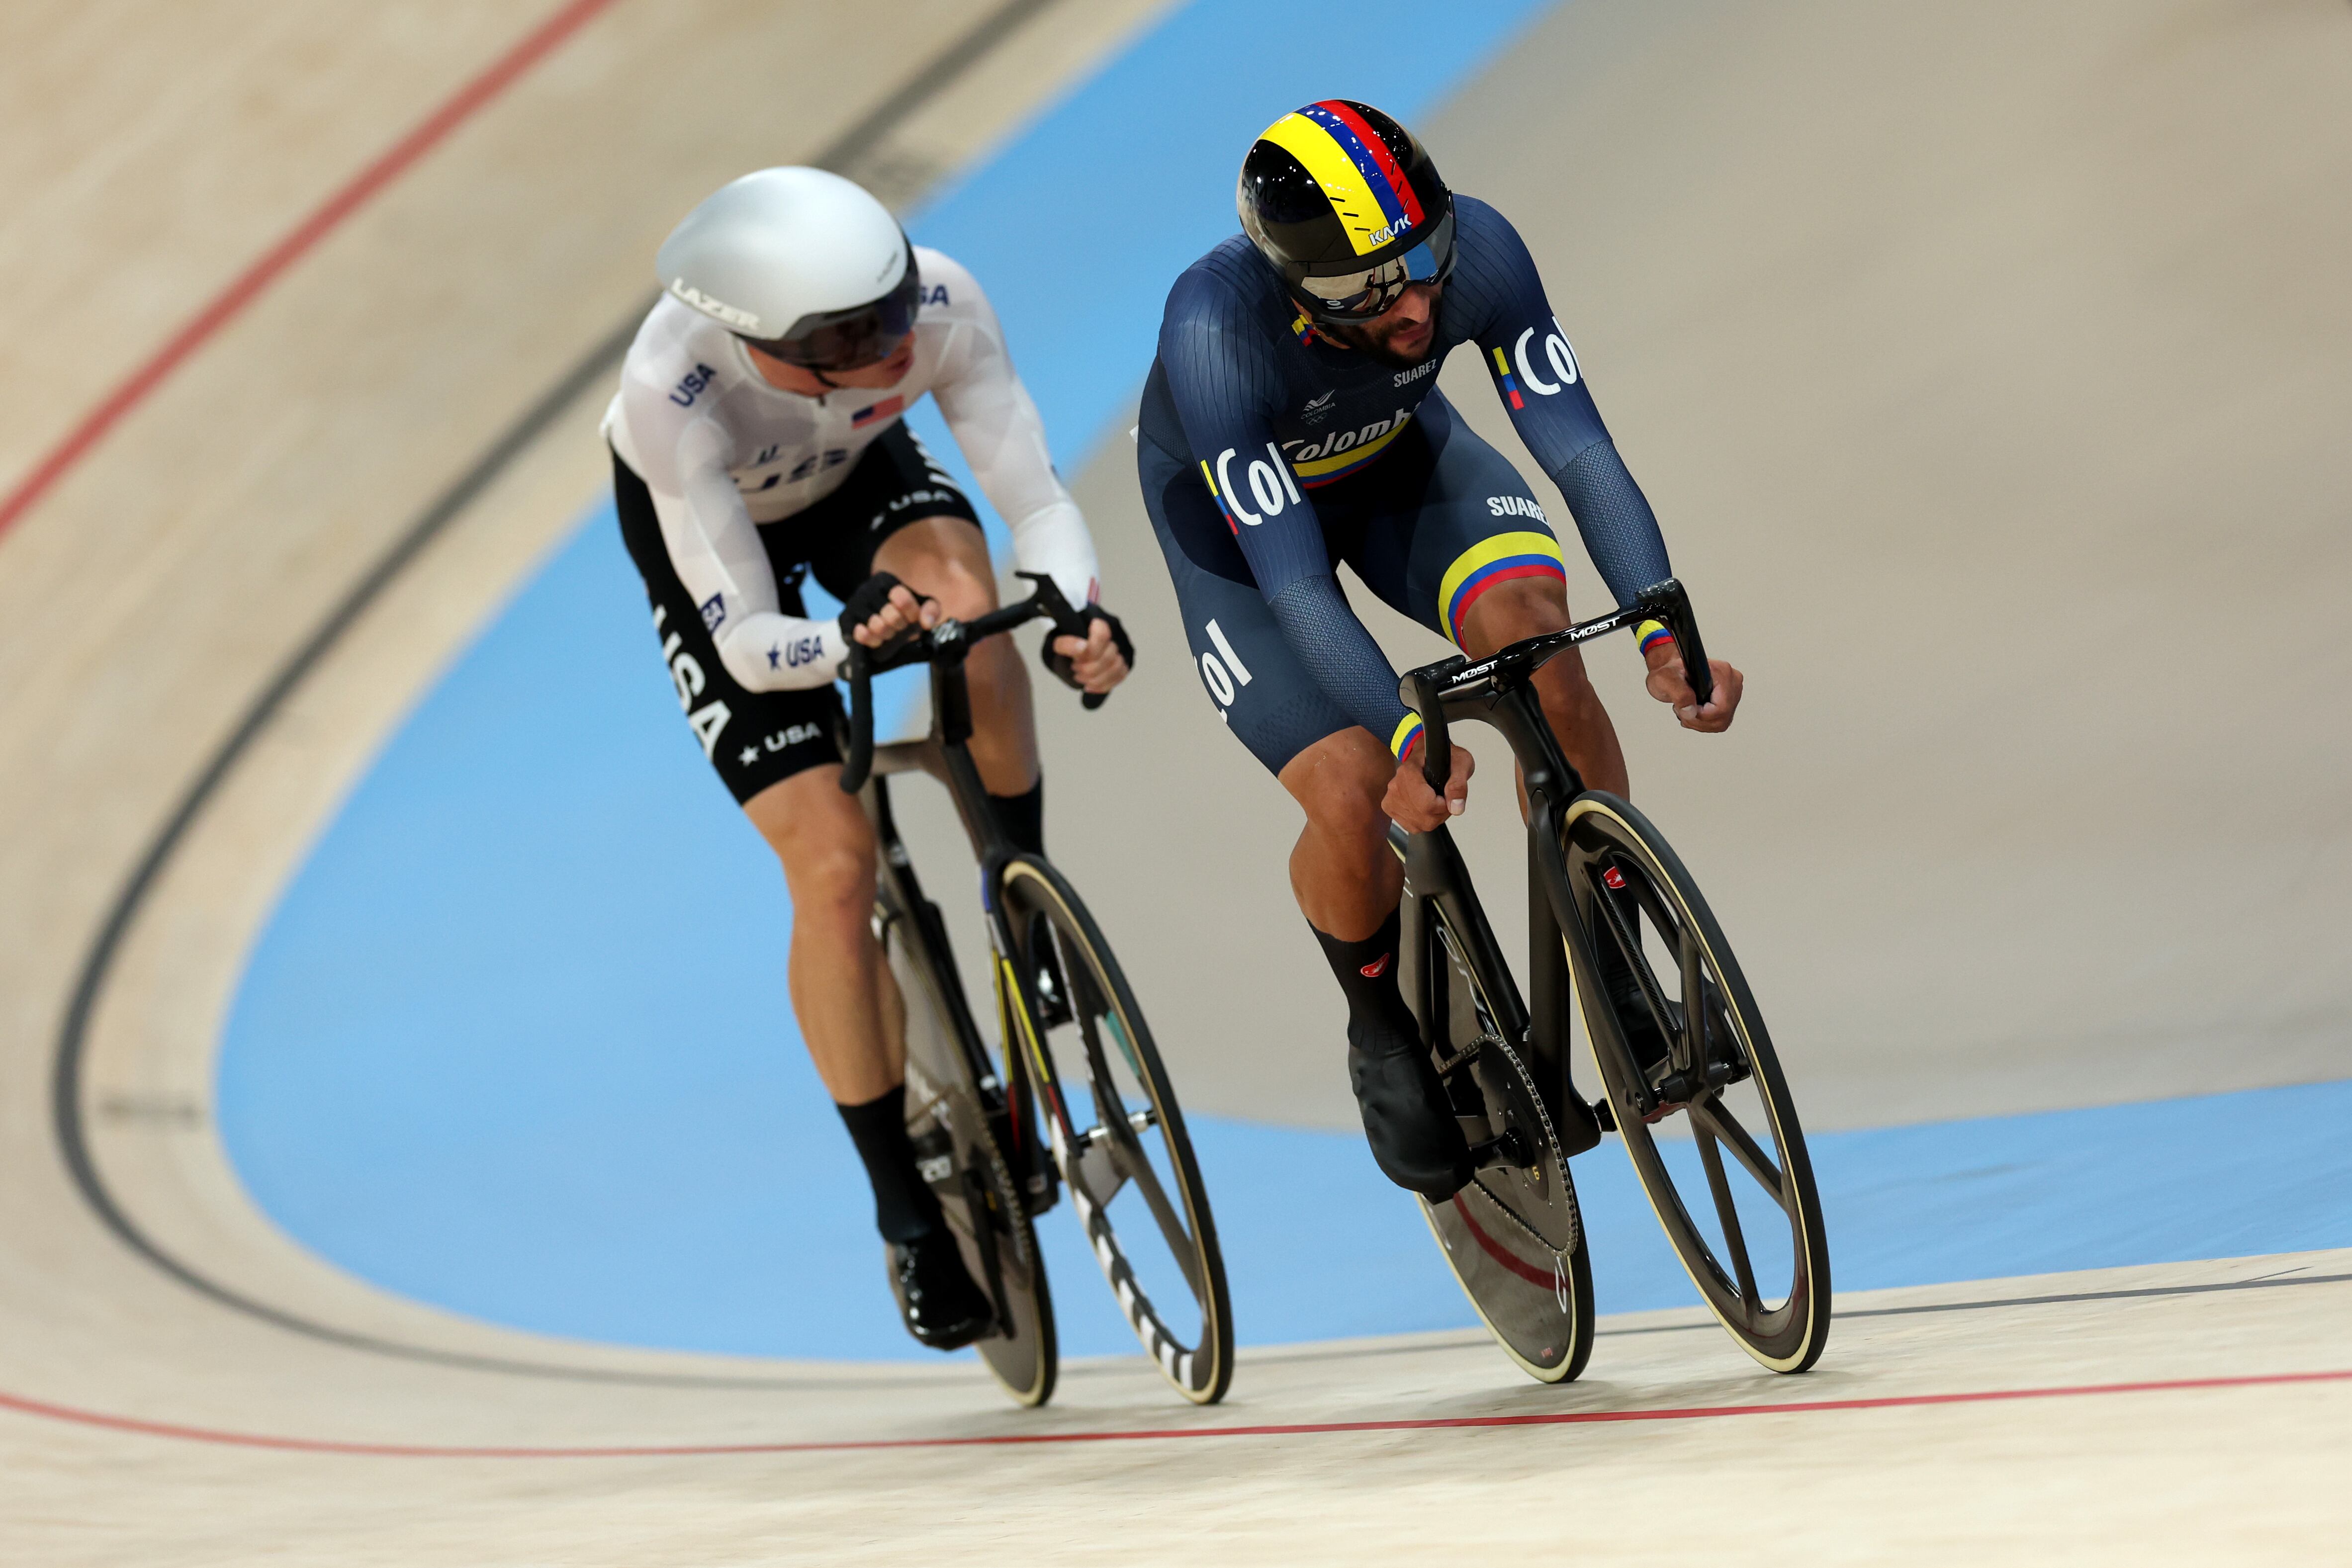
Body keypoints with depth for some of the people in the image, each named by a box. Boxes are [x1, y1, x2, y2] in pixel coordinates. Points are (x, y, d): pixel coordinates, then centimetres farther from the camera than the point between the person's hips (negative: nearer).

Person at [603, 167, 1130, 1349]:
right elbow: (748, 644, -37)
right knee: (836, 865, -13)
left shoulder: (941, 305, -36)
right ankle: (909, 1215, 3)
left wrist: (1083, 613, -51)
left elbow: (1036, 499, -31)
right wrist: (848, 638, -58)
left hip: (858, 476, 2)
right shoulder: (672, 392, -41)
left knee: (964, 592, -34)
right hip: (709, 541, -2)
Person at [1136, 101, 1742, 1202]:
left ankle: (1618, 975, -9)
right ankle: (1384, 1034, 13)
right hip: (1237, 512, -2)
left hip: (1400, 457, 3)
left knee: (1536, 640, -27)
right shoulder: (1216, 325, -42)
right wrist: (1408, 739, -55)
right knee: (1356, 802, -20)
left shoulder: (1477, 250, -33)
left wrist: (1667, 640, -46)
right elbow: (1294, 583, -43)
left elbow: (1581, 452, -33)